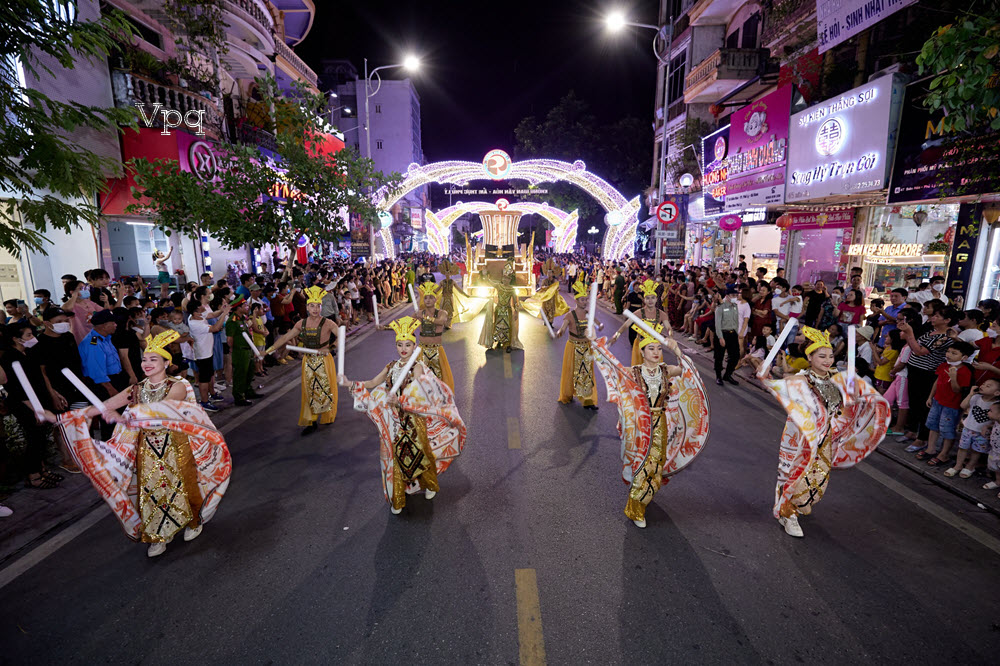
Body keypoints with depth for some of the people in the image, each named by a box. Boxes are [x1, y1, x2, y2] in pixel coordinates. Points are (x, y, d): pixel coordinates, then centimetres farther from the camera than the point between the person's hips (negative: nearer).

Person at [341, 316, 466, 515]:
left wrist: (400, 400, -32)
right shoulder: (391, 366, 4)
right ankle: (397, 500, 27)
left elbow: (417, 395, -21)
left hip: (414, 418, -4)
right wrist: (351, 384, -6)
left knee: (419, 452, 9)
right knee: (395, 455, 10)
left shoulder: (418, 367, -12)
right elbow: (372, 383, 6)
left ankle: (429, 485, 39)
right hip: (395, 419, 4)